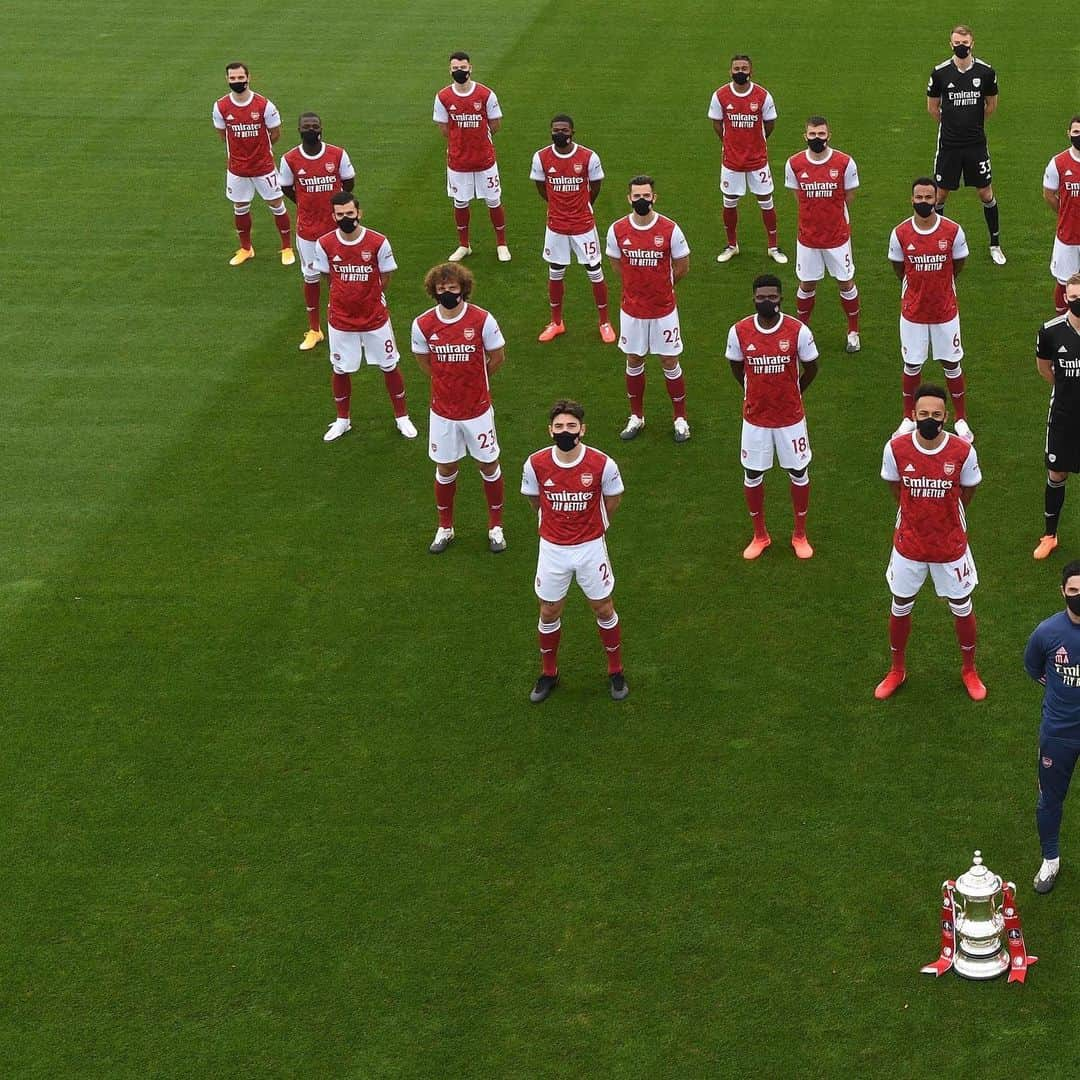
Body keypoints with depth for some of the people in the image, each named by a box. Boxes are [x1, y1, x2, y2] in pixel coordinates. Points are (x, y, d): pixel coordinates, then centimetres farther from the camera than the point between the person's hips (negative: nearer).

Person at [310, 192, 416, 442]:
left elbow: (385, 278, -1)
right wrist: (347, 295, 4)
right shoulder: (325, 244, -12)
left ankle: (402, 417, 29)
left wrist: (370, 298, 4)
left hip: (375, 317, -1)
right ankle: (342, 420, 33)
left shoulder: (378, 242, -16)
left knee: (389, 366, 11)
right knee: (340, 370, 14)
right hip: (340, 319, 1)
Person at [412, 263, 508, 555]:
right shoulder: (423, 324, -10)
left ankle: (495, 526, 27)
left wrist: (473, 380, 7)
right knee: (445, 468, 13)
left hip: (477, 409, -1)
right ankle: (445, 527, 31)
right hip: (443, 410, 1)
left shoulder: (482, 320, -15)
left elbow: (497, 357, 0)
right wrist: (449, 382, 6)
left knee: (488, 465, 10)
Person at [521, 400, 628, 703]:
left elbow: (613, 499, 2)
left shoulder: (602, 464, -19)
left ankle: (616, 672, 32)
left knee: (604, 610, 13)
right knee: (549, 613, 13)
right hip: (552, 548, 1)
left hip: (590, 547, -1)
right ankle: (549, 673, 34)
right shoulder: (536, 464, -16)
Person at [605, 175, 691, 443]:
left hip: (663, 309, -2)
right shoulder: (617, 230, -8)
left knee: (670, 362, 7)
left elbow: (682, 266, 0)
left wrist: (660, 287, 8)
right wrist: (642, 285, 6)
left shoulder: (670, 230, -14)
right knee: (634, 361, 14)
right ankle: (636, 417, 29)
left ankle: (680, 418, 21)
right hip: (632, 309, 2)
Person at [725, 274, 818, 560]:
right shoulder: (739, 331, -11)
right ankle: (760, 535, 29)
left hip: (791, 416, -1)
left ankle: (800, 535, 29)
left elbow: (810, 368, 2)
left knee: (799, 473, 10)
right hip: (755, 417, 1)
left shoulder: (798, 331, -15)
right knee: (752, 476, 9)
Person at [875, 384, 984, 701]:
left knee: (962, 608, 16)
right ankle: (897, 670, 39)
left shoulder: (962, 452, -20)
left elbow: (968, 490, 0)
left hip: (951, 544, -1)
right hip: (909, 542, 1)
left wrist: (945, 516, 9)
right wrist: (918, 513, 7)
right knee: (900, 607, 16)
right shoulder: (896, 448, -17)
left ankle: (969, 670, 39)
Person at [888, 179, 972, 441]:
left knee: (952, 363, 10)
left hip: (945, 310, 0)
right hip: (913, 311, 0)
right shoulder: (900, 233, -11)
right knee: (912, 365, 11)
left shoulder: (953, 231, -13)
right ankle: (909, 418, 28)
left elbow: (958, 265, 4)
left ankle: (961, 419, 24)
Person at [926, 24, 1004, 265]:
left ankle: (995, 244, 21)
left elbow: (991, 104, 11)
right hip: (948, 144, -1)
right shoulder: (940, 72, -7)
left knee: (986, 194, 7)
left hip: (976, 144, 1)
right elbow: (932, 107, 7)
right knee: (940, 194, 6)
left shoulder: (986, 71, -5)